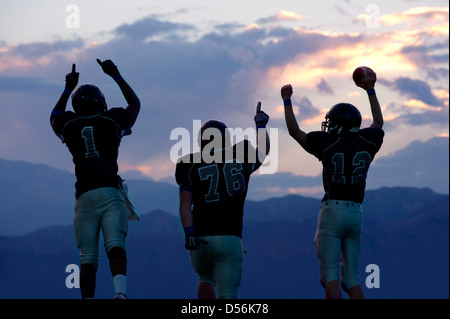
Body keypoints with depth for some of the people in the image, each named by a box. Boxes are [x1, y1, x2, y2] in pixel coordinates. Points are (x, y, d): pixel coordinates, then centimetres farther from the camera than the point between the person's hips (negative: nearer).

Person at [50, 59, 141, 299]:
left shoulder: (69, 126, 10)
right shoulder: (112, 121, 7)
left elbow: (56, 116, 37)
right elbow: (135, 103, 28)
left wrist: (68, 88, 42)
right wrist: (116, 76, 34)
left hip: (85, 196, 1)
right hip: (110, 192, -1)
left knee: (88, 258, 2)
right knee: (116, 247, -14)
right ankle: (120, 292, -37)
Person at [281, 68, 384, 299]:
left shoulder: (328, 144, -5)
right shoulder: (366, 143, 6)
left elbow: (295, 131, 7)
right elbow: (378, 123, 30)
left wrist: (287, 100, 16)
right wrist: (370, 90, 39)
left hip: (332, 211, -5)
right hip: (356, 213, 5)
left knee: (330, 276, -6)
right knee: (351, 278, 8)